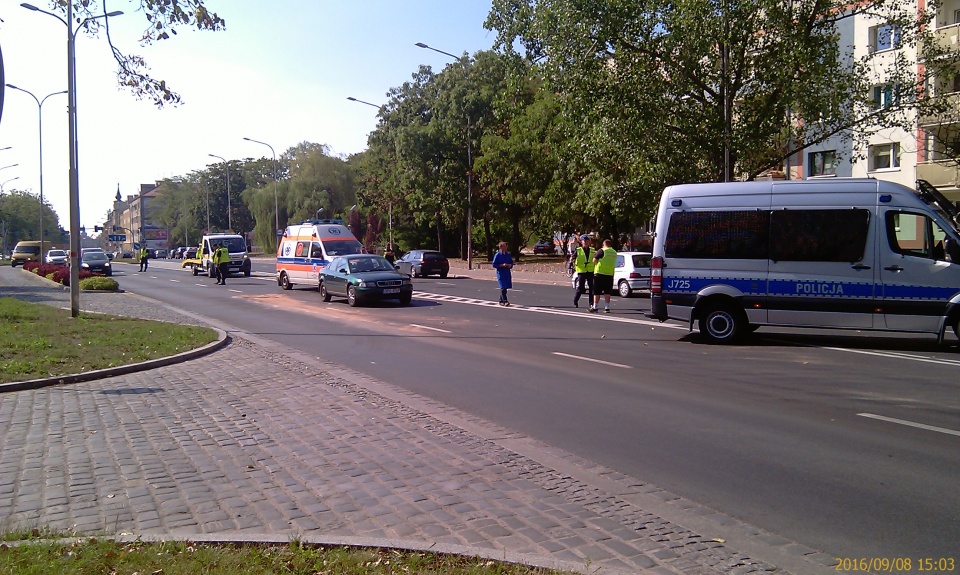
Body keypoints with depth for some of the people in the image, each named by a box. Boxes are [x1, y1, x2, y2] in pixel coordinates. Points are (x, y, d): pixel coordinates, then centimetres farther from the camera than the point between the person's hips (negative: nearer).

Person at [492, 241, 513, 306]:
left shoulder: (508, 255, 10)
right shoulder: (497, 255, -6)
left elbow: (511, 262, 21)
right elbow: (494, 264, -7)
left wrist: (510, 265, -2)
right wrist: (502, 265, -16)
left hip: (507, 273, 6)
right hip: (500, 273, -6)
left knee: (505, 287, 8)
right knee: (503, 287, -13)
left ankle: (501, 301, 21)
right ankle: (505, 301, -15)